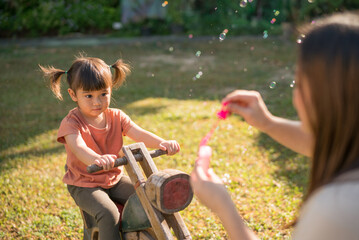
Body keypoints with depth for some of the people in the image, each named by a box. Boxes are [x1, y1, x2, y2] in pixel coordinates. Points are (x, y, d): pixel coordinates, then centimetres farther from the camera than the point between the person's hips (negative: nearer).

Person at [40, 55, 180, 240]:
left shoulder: (116, 117, -1)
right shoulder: (71, 123, -17)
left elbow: (139, 134, -15)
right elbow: (78, 147, -37)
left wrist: (162, 143, -37)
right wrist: (97, 159, -61)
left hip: (115, 179, 5)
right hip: (84, 184, -5)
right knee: (108, 214, -28)